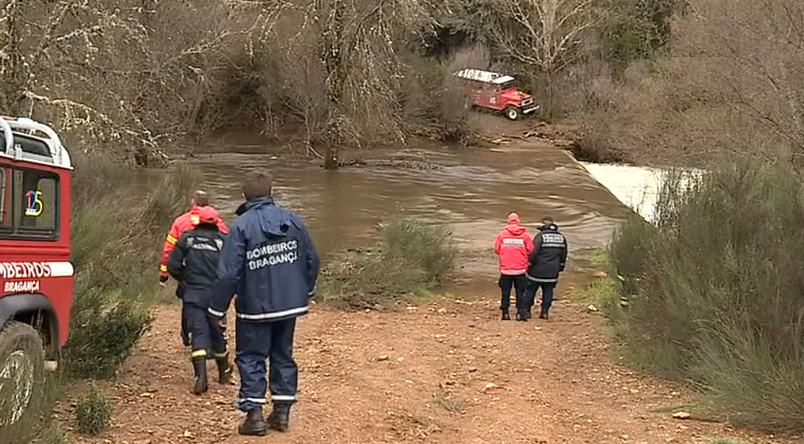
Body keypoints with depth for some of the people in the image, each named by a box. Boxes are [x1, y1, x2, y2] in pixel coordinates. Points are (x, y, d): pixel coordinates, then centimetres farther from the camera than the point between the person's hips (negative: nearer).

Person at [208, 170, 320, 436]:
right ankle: (282, 412, 19)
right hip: (290, 304, 5)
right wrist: (305, 292, 22)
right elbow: (312, 259, 7)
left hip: (255, 307, -4)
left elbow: (228, 273, -15)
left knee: (251, 358, 7)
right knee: (283, 355, 16)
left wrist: (218, 309, -6)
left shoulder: (241, 226, -14)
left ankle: (254, 414, 2)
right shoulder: (293, 220, 0)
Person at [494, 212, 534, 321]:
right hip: (520, 269, 0)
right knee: (520, 291, 6)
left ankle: (505, 312, 9)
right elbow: (530, 249, -2)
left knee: (506, 291, 9)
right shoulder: (525, 235, -4)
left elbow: (496, 249, 2)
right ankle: (520, 313, -1)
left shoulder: (502, 234, -3)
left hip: (506, 268, 0)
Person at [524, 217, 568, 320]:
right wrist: (560, 267, 24)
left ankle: (526, 310, 8)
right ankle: (545, 312, 8)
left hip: (537, 270, -4)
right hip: (552, 271, 4)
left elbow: (533, 252, -16)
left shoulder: (541, 236, -13)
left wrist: (529, 264, -5)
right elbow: (564, 254, 14)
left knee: (530, 289, 6)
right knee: (548, 291, 11)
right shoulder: (561, 237, 6)